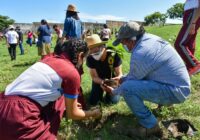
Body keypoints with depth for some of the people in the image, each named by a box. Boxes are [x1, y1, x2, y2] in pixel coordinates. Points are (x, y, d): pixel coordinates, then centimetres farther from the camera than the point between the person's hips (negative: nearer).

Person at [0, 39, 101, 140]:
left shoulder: (50, 57, 12)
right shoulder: (72, 73, -8)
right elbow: (72, 114, 4)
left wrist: (71, 103, 41)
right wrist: (92, 113, 22)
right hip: (18, 114, -8)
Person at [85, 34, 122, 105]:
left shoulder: (113, 55, -30)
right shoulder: (90, 58, -25)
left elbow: (119, 74, -22)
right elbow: (94, 77, -20)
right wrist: (103, 82, -41)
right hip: (99, 80, 2)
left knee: (113, 100, -14)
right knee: (93, 101, -4)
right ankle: (101, 91, 28)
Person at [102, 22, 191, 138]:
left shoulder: (140, 53, -25)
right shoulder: (150, 38, 3)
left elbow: (132, 81, -10)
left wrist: (114, 92, 7)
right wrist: (122, 78, 17)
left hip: (174, 90, -9)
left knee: (127, 88, -23)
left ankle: (150, 126, -7)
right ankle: (163, 101, 28)